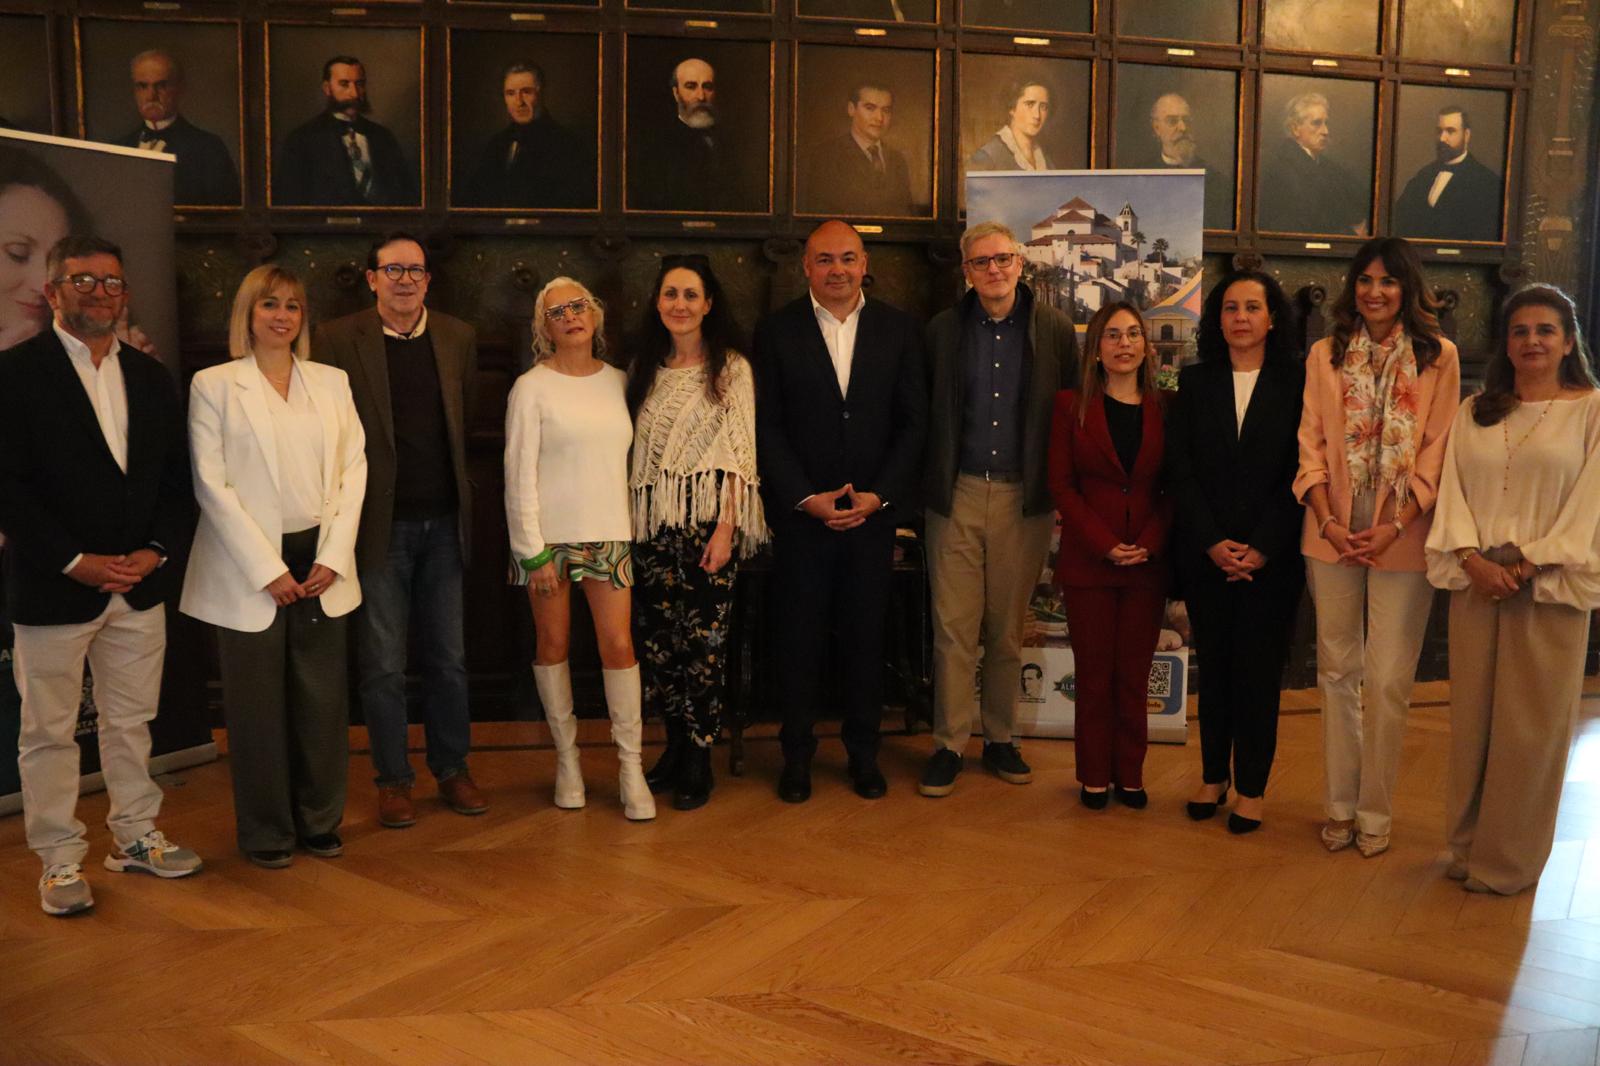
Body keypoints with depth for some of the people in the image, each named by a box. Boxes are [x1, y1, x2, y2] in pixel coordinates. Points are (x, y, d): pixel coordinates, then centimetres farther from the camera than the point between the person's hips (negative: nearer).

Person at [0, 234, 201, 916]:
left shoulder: (150, 376, 9)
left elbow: (176, 478, 8)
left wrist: (158, 552, -6)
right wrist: (75, 561, -17)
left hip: (140, 583, 5)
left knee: (131, 722, 15)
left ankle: (135, 837, 30)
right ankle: (59, 862, 20)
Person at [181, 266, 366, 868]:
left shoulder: (332, 382, 10)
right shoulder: (214, 385, 1)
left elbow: (354, 468, 6)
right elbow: (211, 483, -5)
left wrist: (333, 556, -5)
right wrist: (268, 569, -11)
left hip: (321, 563, 3)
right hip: (249, 569, -3)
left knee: (324, 699, 6)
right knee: (258, 704, 4)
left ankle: (320, 821, 21)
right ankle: (266, 833, 18)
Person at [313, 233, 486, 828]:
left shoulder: (458, 339, 7)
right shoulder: (337, 340, -4)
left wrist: (449, 485, 13)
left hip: (444, 522, 3)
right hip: (379, 524, -3)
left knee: (448, 657, 11)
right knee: (383, 663, 5)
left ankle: (452, 769, 26)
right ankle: (393, 779, 19)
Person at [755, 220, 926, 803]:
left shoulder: (899, 328, 5)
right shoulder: (776, 331, 1)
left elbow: (914, 421, 3)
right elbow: (766, 427, -2)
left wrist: (879, 495, -7)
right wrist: (807, 498, -10)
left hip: (873, 510, 1)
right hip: (800, 512, -1)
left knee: (866, 635, 9)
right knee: (798, 638, 5)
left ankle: (863, 752, 23)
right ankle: (797, 755, 19)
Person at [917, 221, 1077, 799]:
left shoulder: (1054, 330, 2)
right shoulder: (942, 330, 4)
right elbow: (926, 417, 4)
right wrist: (926, 489, -1)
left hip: (1024, 497, 0)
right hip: (956, 495, 0)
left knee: (1008, 628, 11)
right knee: (953, 627, 2)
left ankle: (1000, 740, 24)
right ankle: (949, 745, 13)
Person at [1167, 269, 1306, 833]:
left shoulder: (1297, 383, 0)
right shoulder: (1194, 382, 6)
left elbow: (1299, 473, -5)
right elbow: (1180, 470, 1)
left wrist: (1262, 547, -12)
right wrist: (1211, 543, -9)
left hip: (1272, 557, -2)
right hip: (1205, 554, 2)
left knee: (1259, 670, 4)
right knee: (1214, 667, 9)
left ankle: (1252, 787, 16)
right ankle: (1213, 776, 22)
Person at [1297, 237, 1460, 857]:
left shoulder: (1439, 357, 1)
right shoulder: (1325, 355, 7)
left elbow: (1437, 452, -3)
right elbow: (1311, 444, 4)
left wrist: (1395, 526, -13)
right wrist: (1328, 521, -8)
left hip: (1402, 538, -2)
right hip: (1333, 535, 2)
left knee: (1389, 680, -1)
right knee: (1337, 672, 9)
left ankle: (1375, 812, 12)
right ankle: (1340, 805, 20)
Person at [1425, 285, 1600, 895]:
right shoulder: (1475, 412, 12)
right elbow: (1453, 490, 5)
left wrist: (1529, 564, -13)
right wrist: (1472, 559, -9)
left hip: (1549, 587, -3)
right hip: (1476, 582, 4)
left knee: (1529, 724, 2)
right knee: (1471, 717, 8)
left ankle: (1509, 859, 15)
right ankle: (1467, 846, 22)